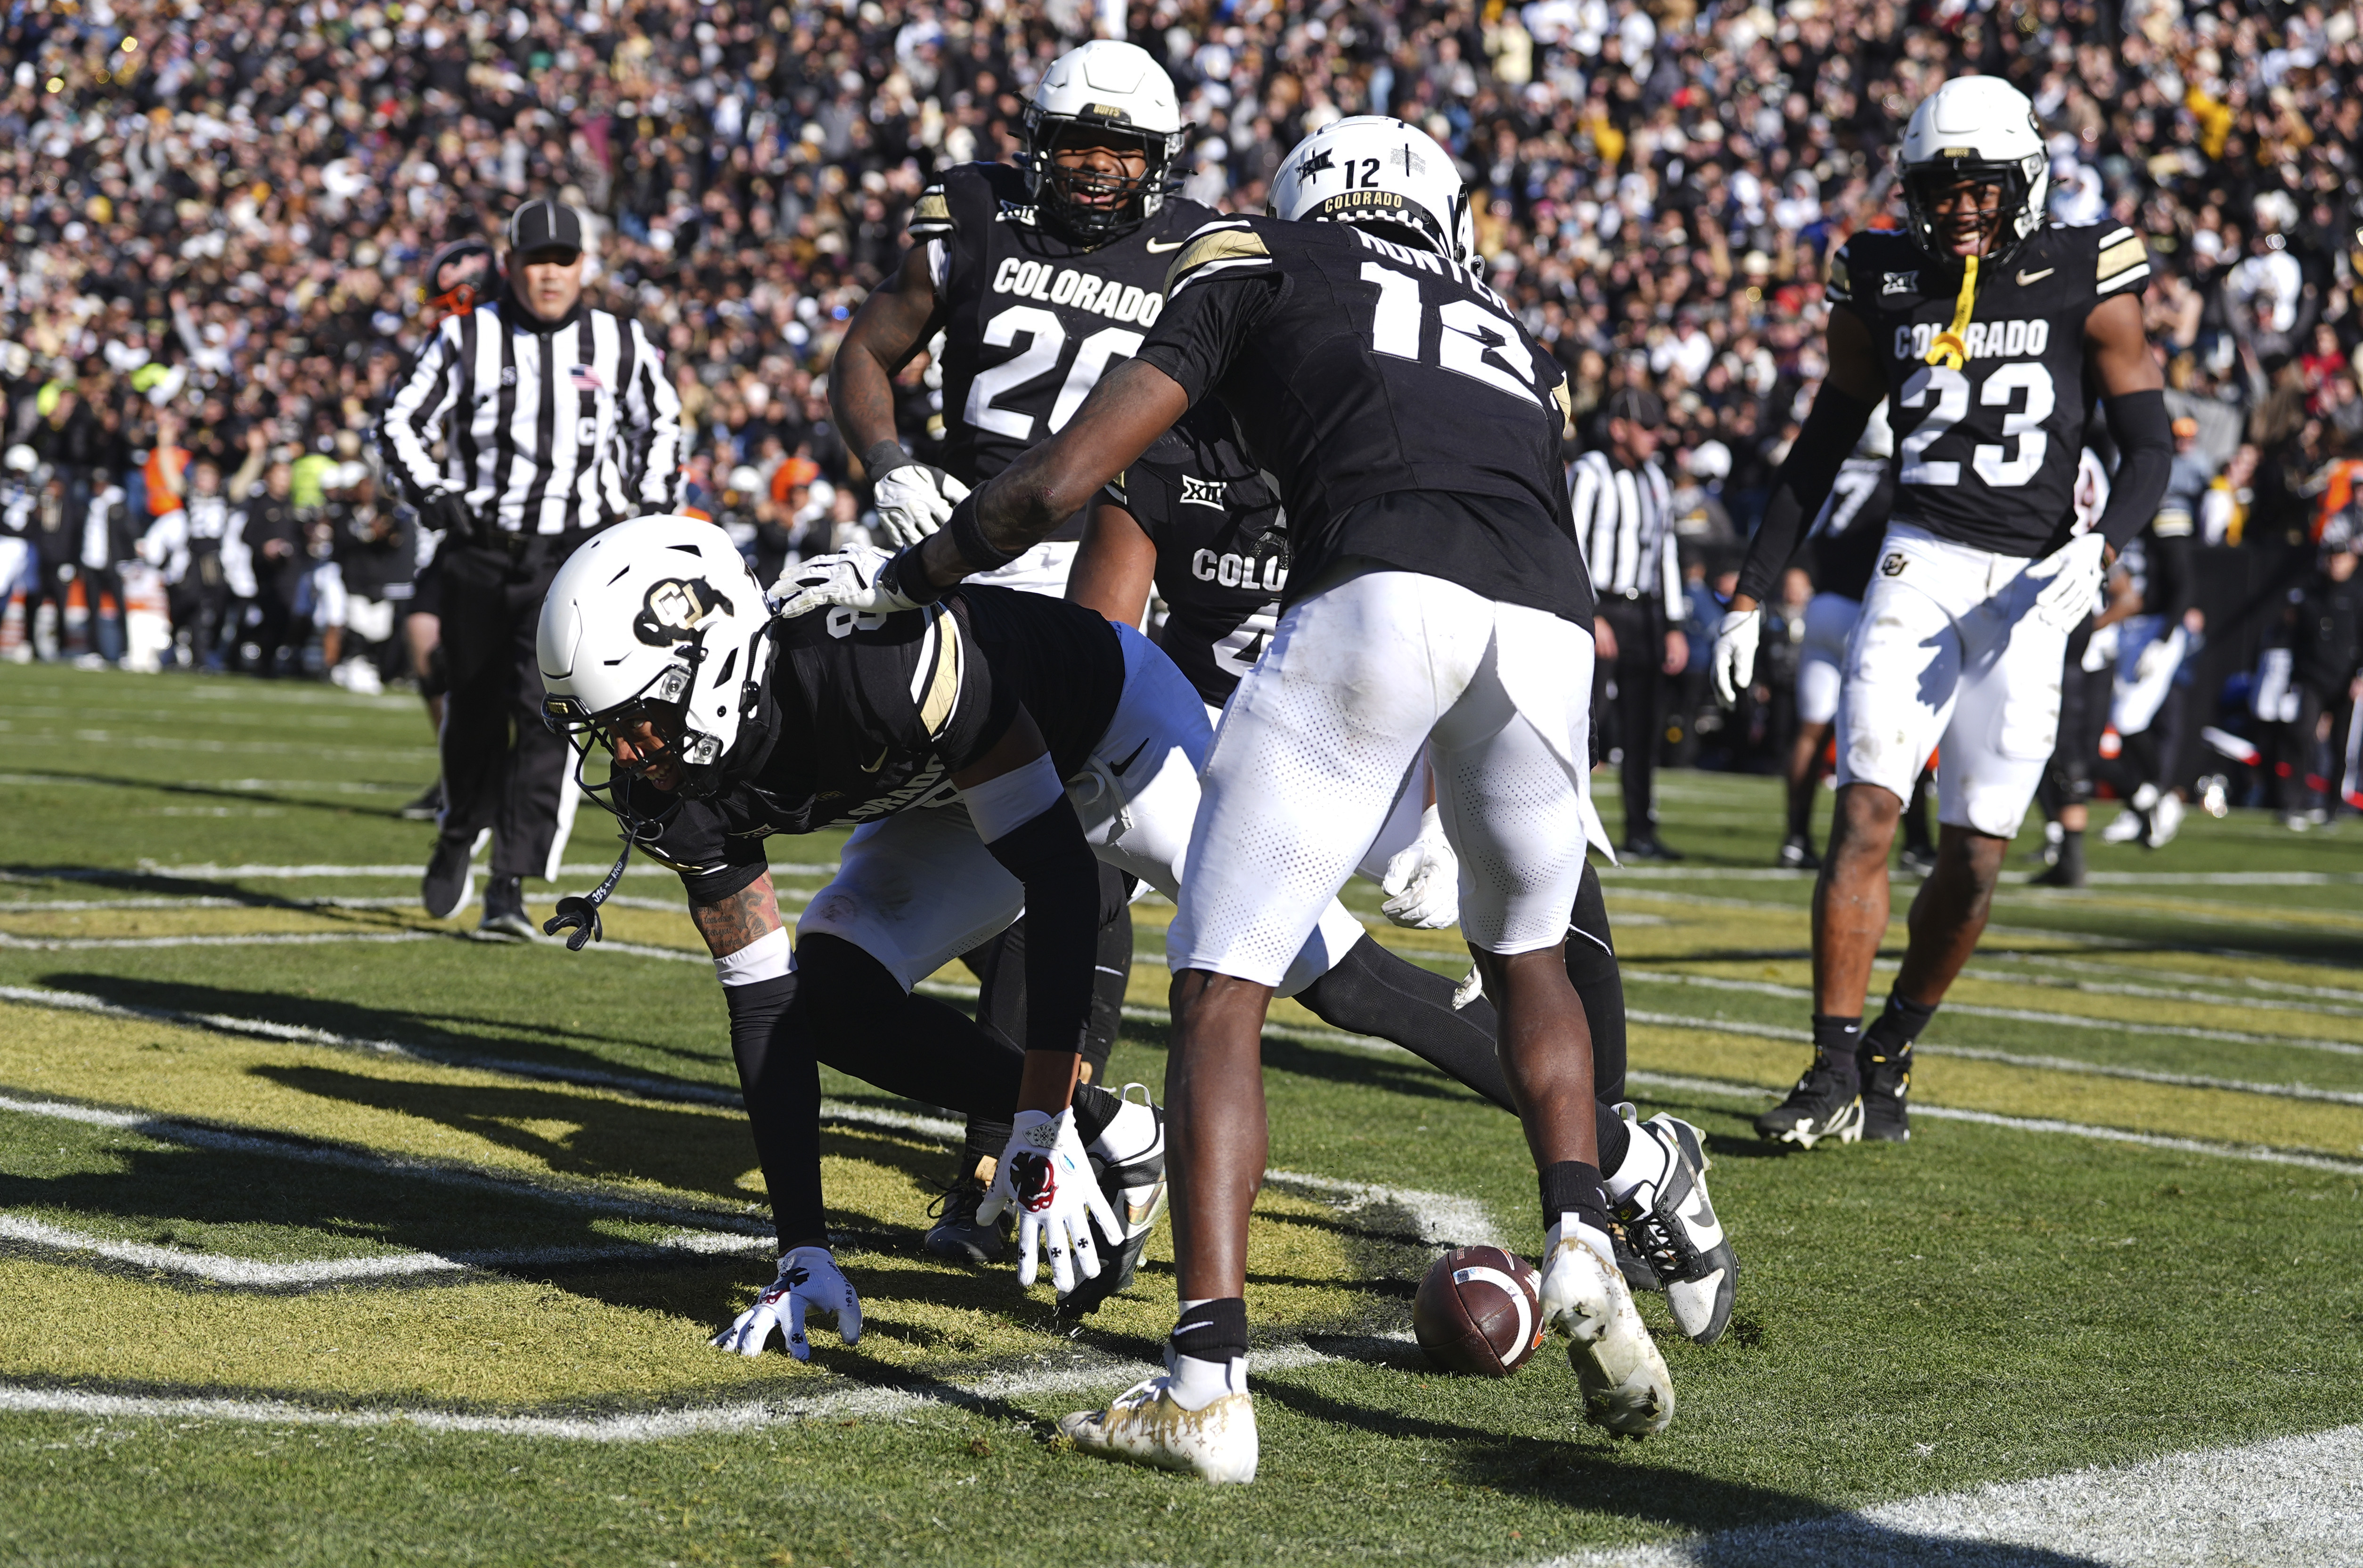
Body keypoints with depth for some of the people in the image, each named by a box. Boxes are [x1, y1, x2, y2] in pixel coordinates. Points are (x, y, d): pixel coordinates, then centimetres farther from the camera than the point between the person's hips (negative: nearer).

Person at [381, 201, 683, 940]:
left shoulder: (620, 346, 4)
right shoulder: (467, 339, 0)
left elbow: (660, 425, 20)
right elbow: (401, 422, 5)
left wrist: (649, 505, 8)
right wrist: (435, 495, -8)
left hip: (573, 558, -1)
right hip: (479, 552, 1)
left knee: (549, 714, -15)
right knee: (476, 709, 11)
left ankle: (511, 884, -14)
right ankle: (459, 835, 39)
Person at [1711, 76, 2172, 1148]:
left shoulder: (2085, 282, -1)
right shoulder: (1885, 286, 5)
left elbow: (2149, 447, 1)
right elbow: (1821, 449, 14)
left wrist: (2100, 549, -18)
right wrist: (1749, 596, 11)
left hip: (2028, 586, -1)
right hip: (1921, 564, 1)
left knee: (1975, 855, 0)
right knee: (1867, 808, -14)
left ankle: (1888, 1059, 19)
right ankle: (1834, 1073, -11)